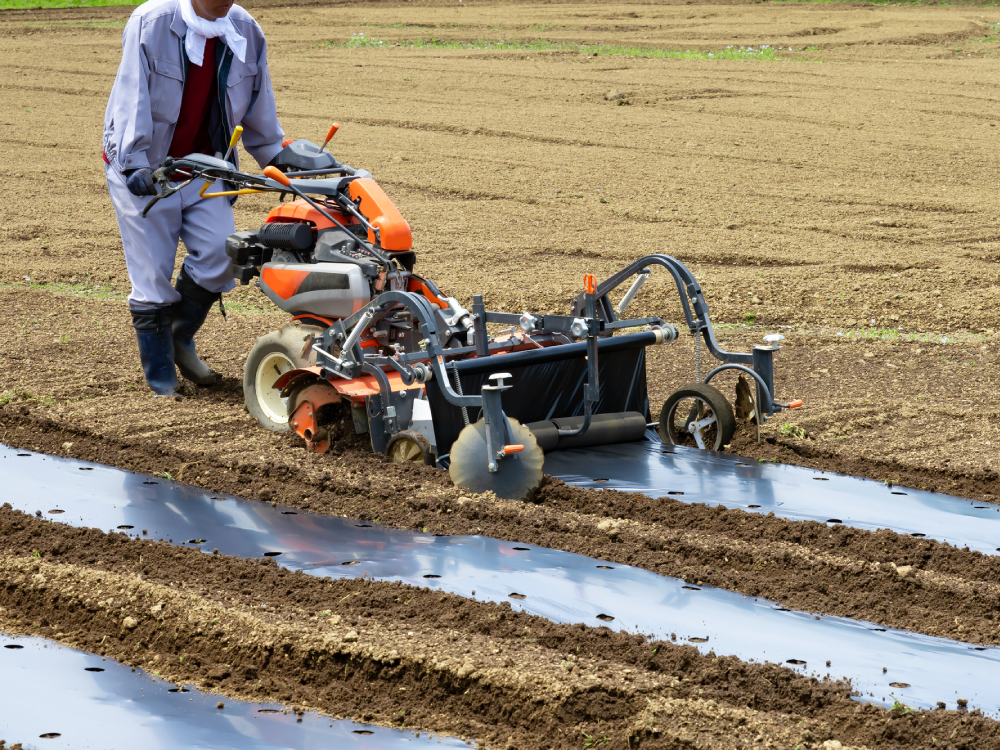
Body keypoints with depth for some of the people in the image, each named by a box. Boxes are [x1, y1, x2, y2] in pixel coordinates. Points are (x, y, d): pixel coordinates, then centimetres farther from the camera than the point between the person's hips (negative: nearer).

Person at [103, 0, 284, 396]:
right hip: (144, 172, -4)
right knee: (153, 275, -4)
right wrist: (135, 163, -32)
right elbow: (133, 99, -23)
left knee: (220, 254, -12)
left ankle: (180, 336, 16)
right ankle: (162, 382, 9)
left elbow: (259, 111, 9)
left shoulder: (247, 34, -3)